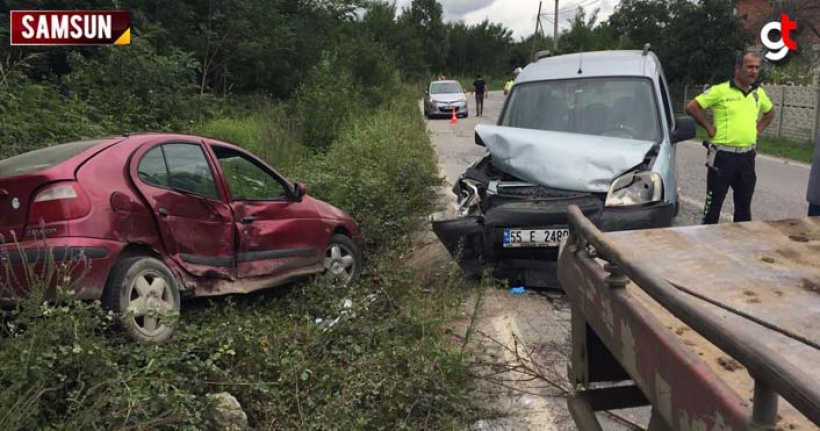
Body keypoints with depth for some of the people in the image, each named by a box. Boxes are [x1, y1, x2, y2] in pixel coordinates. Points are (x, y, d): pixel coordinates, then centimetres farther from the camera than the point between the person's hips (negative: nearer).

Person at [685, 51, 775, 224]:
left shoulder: (758, 93, 9)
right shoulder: (720, 90, -10)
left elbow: (770, 112, 28)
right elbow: (691, 107, -11)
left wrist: (758, 129, 13)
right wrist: (709, 127, -8)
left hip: (747, 157, 6)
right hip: (723, 156, -6)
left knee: (744, 204, 14)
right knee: (714, 203, 1)